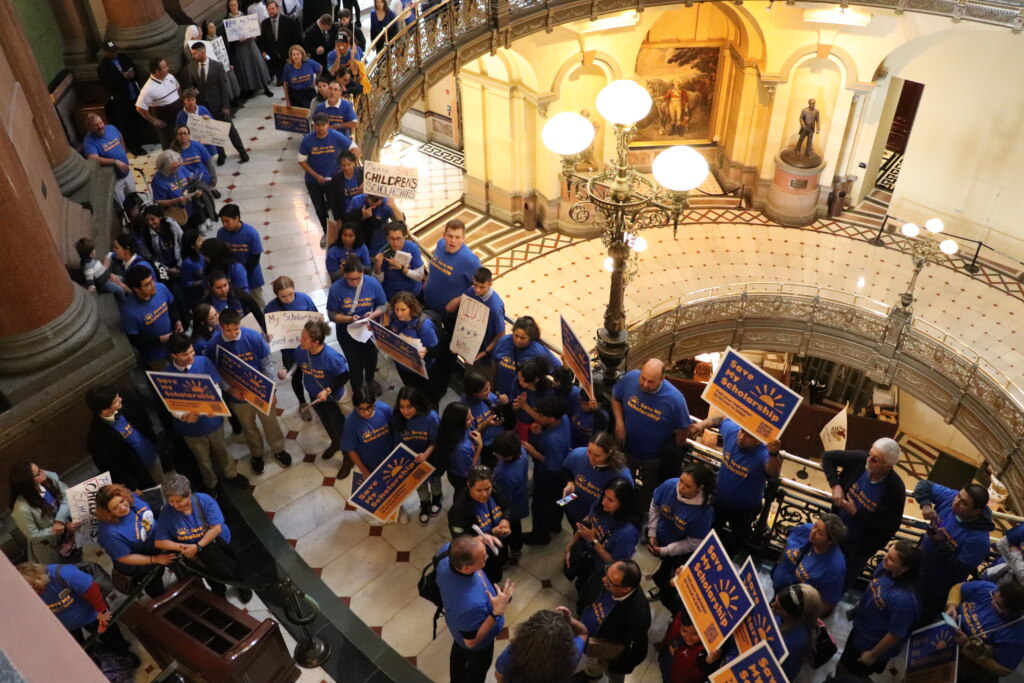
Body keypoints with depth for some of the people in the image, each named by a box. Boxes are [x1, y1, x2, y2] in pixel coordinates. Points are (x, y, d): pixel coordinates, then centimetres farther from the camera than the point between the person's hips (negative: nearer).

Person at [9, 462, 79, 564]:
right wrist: (65, 528, -27)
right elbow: (34, 535, -24)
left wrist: (60, 519, -27)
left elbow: (67, 495, -12)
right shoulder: (23, 508, -38)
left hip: (66, 522, 4)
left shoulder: (49, 476, -25)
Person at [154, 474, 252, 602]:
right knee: (208, 553, -17)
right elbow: (159, 542, -6)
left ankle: (218, 587, 6)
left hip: (216, 541, 0)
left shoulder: (204, 500, -16)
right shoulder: (166, 513, -11)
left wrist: (198, 546, -27)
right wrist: (181, 547, -20)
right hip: (192, 552, 0)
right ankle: (238, 581, 4)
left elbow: (216, 528, -18)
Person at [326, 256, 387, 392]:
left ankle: (369, 380, 57)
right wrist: (349, 319, -32)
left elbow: (383, 305, -7)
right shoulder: (336, 289, -22)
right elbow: (332, 315, -16)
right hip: (347, 332, -2)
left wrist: (373, 315, -27)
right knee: (356, 364, 4)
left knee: (371, 359, 23)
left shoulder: (373, 284, -18)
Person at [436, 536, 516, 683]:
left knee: (459, 651, 37)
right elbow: (471, 641, -31)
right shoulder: (471, 604, -50)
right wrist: (497, 612, -36)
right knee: (478, 668, 28)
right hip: (478, 642, -7)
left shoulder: (446, 551, -34)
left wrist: (479, 540, -20)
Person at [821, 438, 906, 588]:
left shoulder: (895, 490, -29)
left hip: (859, 548, -3)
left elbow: (889, 529, -23)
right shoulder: (860, 459, -22)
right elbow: (827, 456, -6)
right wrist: (835, 485, -19)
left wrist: (856, 513, -27)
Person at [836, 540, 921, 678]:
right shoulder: (884, 568, -19)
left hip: (873, 645, -6)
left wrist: (873, 655, -14)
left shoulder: (903, 598, -40)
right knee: (843, 669, 29)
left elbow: (895, 635, -27)